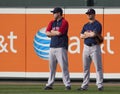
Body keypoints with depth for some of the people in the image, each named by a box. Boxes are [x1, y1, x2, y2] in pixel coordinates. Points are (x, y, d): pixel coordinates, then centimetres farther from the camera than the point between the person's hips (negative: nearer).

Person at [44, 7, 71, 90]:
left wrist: (52, 32, 3)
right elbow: (47, 33, 7)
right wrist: (56, 33, -4)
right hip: (52, 47, 7)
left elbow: (59, 33, -14)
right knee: (52, 66, 7)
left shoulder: (64, 22, -3)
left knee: (64, 66, -9)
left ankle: (67, 85, -7)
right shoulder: (52, 23, 17)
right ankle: (50, 84, 11)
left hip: (61, 47, -7)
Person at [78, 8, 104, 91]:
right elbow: (82, 36, 7)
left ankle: (100, 85, -9)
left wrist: (87, 33, 0)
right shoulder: (86, 25, 17)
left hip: (95, 47, -7)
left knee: (98, 67, -8)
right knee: (86, 68, 8)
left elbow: (94, 34, -18)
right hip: (86, 47, 7)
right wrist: (90, 34, -7)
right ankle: (85, 85, 11)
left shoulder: (97, 24, -4)